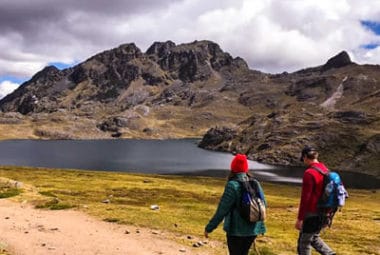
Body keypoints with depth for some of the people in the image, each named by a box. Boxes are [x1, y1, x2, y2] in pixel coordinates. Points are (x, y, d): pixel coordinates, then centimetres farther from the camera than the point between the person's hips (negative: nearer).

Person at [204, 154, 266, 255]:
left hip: (236, 230, -5)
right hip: (252, 230, 5)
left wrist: (209, 228, -9)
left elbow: (222, 210, -18)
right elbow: (263, 204, 8)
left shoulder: (232, 186, -18)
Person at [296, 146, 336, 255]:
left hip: (312, 214, -8)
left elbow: (305, 198, -20)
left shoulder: (309, 173, -19)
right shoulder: (325, 170, 6)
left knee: (304, 243, 5)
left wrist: (300, 218, -15)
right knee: (314, 237, 26)